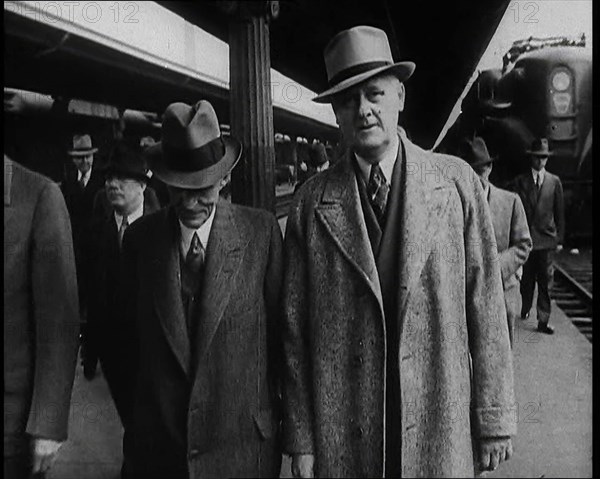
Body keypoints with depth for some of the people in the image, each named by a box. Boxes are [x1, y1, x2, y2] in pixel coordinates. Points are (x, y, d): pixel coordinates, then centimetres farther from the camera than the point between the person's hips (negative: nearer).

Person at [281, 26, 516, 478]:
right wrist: (301, 439, -1)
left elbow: (486, 306, -2)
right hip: (340, 435, 0)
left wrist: (495, 418, -2)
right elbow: (295, 326, -1)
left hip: (439, 425, 0)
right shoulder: (312, 202, -3)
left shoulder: (456, 180, -3)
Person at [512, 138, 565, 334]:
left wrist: (559, 239, 5)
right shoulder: (520, 181, 4)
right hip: (526, 237, 0)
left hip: (547, 238, 0)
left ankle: (543, 321, 3)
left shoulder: (554, 181, 7)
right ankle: (525, 309, 31)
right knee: (526, 279, 9)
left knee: (545, 281, -1)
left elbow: (560, 213, 8)